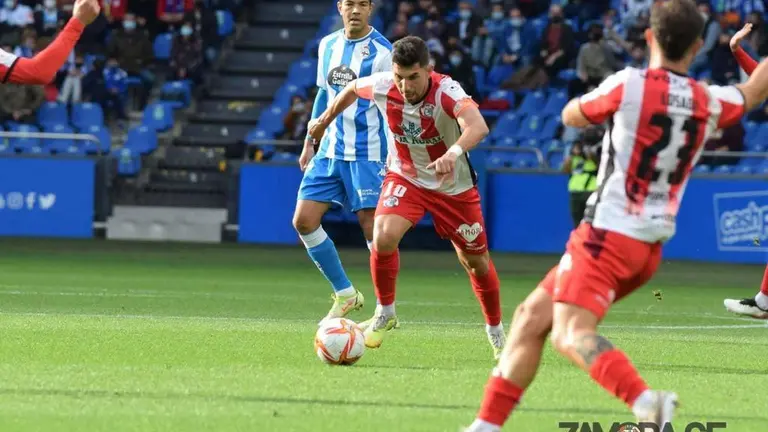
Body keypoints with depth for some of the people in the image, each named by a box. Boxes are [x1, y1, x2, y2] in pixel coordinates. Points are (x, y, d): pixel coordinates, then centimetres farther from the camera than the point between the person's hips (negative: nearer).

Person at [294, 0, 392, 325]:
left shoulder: (382, 52, -9)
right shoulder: (328, 45, 10)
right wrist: (309, 143, 20)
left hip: (367, 153, -6)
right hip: (330, 151, 6)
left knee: (372, 227, -10)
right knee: (303, 221, -1)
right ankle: (345, 295, 13)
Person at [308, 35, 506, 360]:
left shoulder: (446, 91, -33)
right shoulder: (382, 86, -21)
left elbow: (478, 126, -52)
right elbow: (351, 89, 4)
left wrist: (454, 152, -71)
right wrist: (324, 121, 18)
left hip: (454, 186, -2)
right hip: (405, 178, 2)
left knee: (476, 261, 8)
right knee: (383, 236, -25)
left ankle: (496, 331, 34)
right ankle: (385, 313, -1)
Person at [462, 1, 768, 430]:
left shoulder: (628, 85, -11)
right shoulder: (709, 102, 3)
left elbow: (571, 116, 8)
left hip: (608, 234, -7)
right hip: (650, 246, 7)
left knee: (571, 333, -19)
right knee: (532, 317, 14)